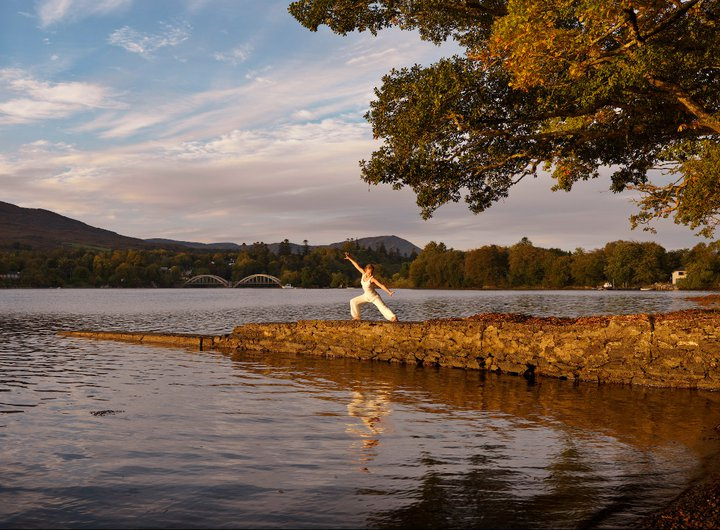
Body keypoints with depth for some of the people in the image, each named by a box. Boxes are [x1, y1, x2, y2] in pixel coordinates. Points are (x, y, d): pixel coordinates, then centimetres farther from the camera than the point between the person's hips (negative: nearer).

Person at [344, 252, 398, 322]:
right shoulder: (364, 274, -8)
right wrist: (350, 259, 0)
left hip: (374, 297, -7)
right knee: (353, 301, 9)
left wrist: (389, 292, -41)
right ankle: (357, 317, 19)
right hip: (366, 296, 7)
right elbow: (357, 266, -1)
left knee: (383, 307, -18)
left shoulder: (372, 279, -24)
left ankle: (394, 317, -21)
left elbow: (381, 285, -30)